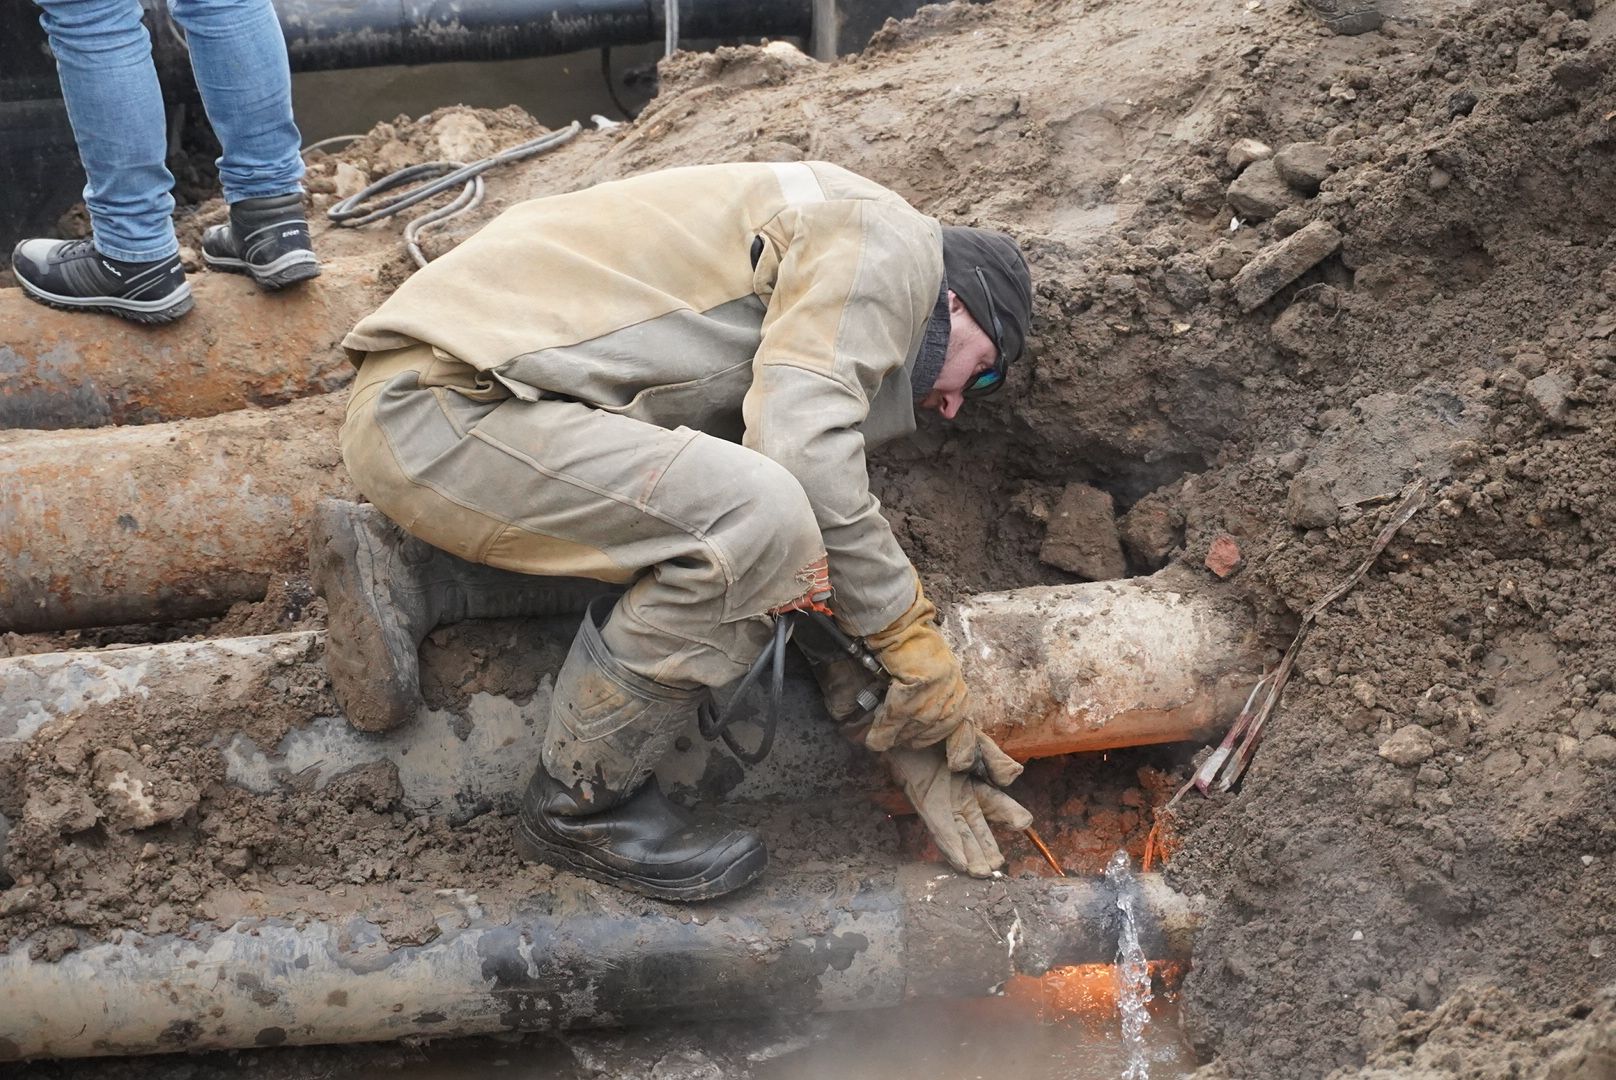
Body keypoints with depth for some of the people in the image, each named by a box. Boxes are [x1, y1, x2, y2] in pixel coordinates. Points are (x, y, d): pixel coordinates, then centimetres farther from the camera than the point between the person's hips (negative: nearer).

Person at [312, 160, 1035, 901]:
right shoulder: (889, 237, -3)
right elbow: (804, 452, -17)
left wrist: (894, 729, 17)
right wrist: (913, 642, -9)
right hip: (436, 409, -10)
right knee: (757, 521, -24)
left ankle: (401, 571, 14)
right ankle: (582, 802, -5)